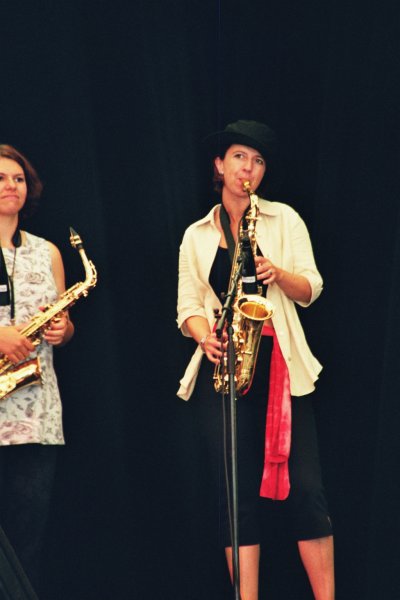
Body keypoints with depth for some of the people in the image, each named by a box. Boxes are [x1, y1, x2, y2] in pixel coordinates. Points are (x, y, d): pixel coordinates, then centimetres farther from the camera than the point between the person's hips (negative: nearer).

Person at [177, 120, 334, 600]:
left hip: (280, 363, -1)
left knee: (304, 487, -6)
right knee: (238, 492, -2)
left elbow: (310, 289, 3)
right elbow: (188, 307, 9)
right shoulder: (197, 235, 13)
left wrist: (279, 274, -17)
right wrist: (205, 336, -12)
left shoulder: (283, 219, 9)